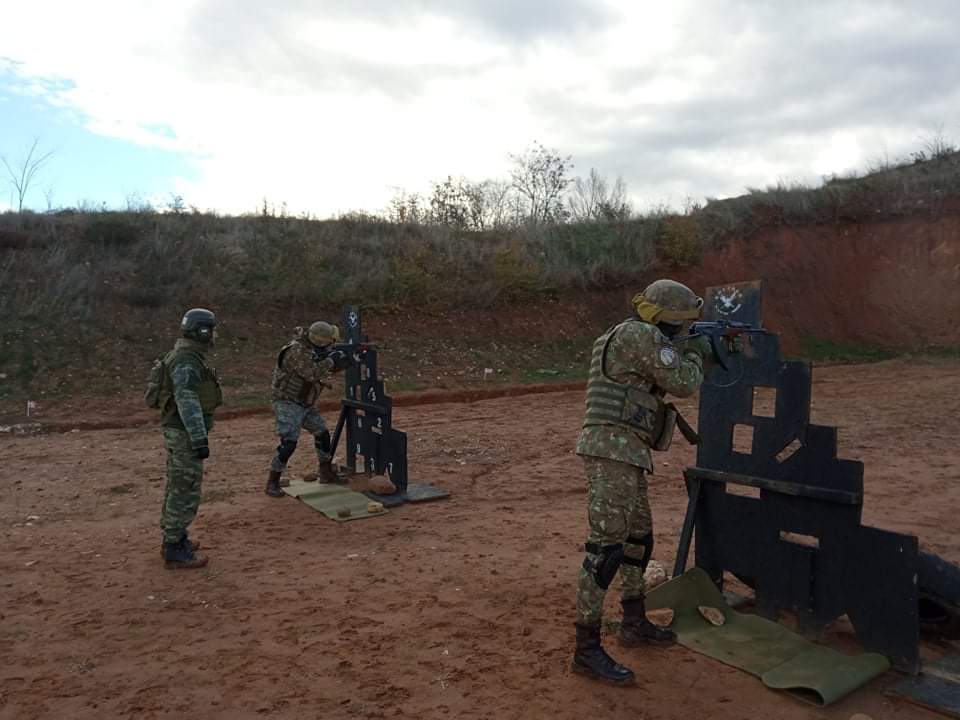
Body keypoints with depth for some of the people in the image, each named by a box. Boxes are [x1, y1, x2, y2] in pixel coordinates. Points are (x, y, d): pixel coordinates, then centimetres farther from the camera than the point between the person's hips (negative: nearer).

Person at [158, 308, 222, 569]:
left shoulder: (186, 356, 13)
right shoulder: (186, 361, -20)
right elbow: (188, 403, -26)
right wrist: (199, 439, -27)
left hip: (179, 432, 11)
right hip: (185, 434, -11)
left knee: (177, 487, 18)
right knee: (185, 490, -5)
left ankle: (173, 538, 29)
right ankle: (175, 550, 2)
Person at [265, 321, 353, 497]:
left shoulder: (313, 347, 2)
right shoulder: (296, 350, -25)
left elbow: (331, 368, 11)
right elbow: (312, 373, -34)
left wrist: (340, 359, -10)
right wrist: (331, 360, -23)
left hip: (305, 404, 9)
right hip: (288, 404, -9)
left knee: (323, 434, 12)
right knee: (289, 442, -17)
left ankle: (326, 473, 28)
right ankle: (272, 483, -6)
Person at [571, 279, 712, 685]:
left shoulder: (626, 337, 23)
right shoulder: (642, 334, -9)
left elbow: (660, 382, 34)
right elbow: (683, 383, -8)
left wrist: (688, 351, 26)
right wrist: (696, 354, 12)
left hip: (621, 454, 11)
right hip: (613, 452, -11)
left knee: (639, 537, 21)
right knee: (606, 547, -10)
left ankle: (635, 623, 34)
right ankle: (587, 651, -6)